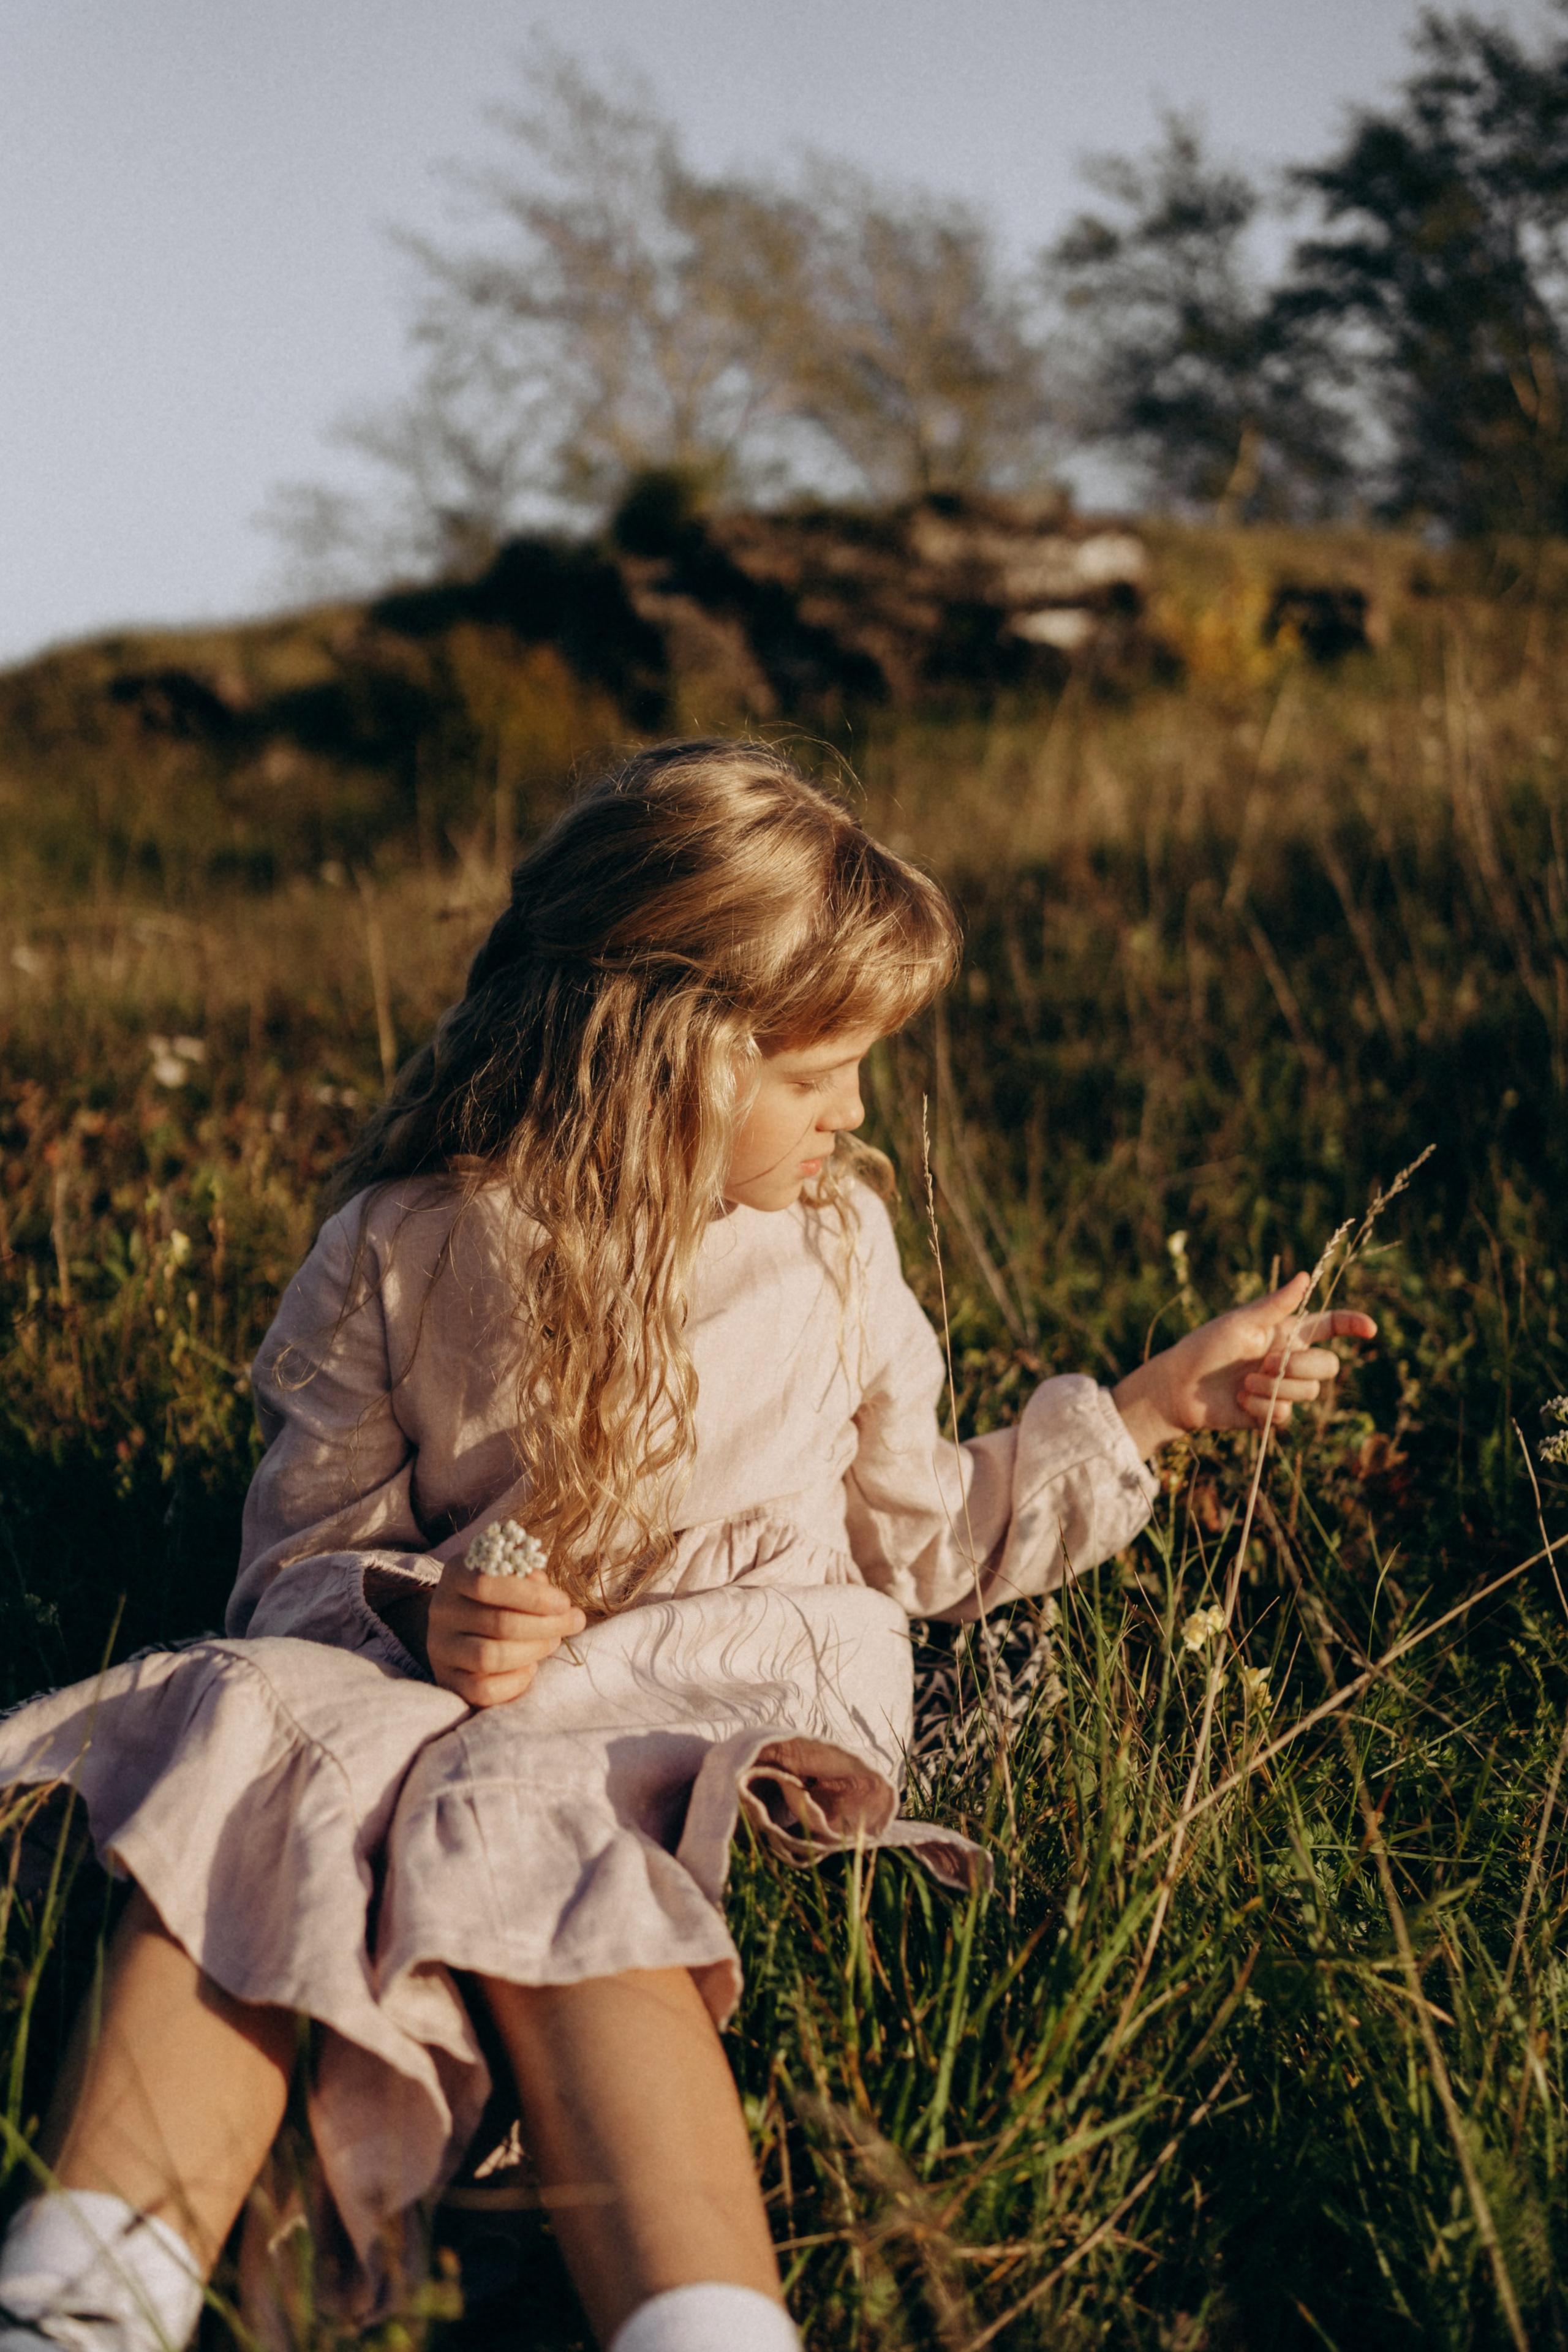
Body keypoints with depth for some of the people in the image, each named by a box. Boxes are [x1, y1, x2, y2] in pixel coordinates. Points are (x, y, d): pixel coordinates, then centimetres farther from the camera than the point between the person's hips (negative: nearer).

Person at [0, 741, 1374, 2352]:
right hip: (459, 1713, 1)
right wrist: (417, 1618, -14)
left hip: (748, 1728, -1)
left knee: (528, 1828, -36)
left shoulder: (830, 1235, 13)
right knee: (243, 1774, -32)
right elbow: (302, 1559, 9)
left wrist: (1159, 1403, 21)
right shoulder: (400, 1254, 5)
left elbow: (912, 1531, 22)